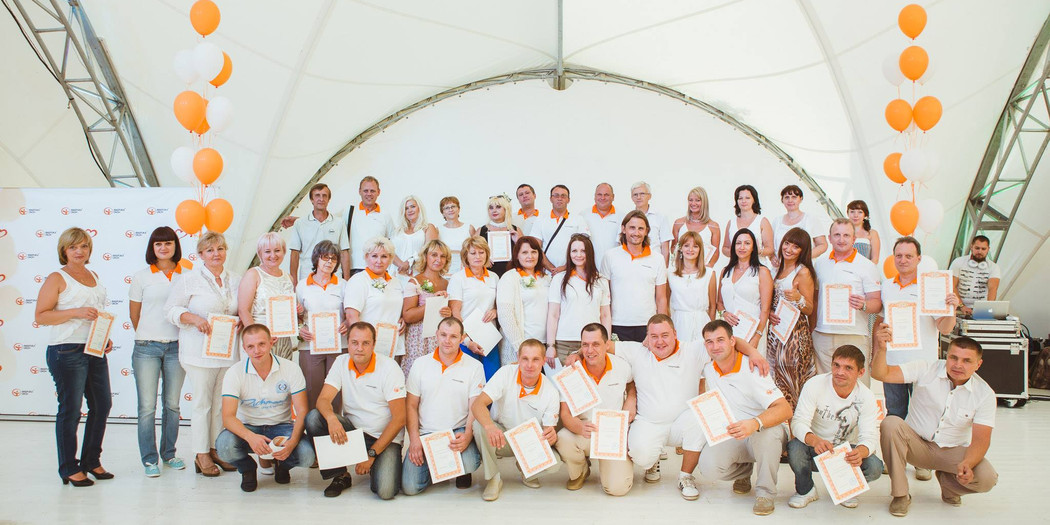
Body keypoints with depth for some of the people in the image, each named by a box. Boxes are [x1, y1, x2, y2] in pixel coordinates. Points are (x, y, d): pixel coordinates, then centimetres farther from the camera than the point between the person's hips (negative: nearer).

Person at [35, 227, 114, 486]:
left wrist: (106, 337, 12)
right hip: (67, 351, -7)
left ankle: (92, 460, 25)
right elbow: (40, 316, -10)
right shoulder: (57, 279, -5)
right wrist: (75, 312, -21)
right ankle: (69, 469, 11)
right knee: (70, 410, 0)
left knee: (102, 404, 10)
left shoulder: (94, 276, 15)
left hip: (95, 350, 7)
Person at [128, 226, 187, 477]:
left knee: (172, 404, 10)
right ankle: (149, 459, 10)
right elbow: (134, 314, 9)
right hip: (147, 347, -1)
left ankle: (169, 454, 22)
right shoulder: (141, 277, 2)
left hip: (177, 346, 1)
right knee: (147, 406, 0)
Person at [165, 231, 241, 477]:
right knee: (202, 402, 0)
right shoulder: (189, 279, -2)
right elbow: (172, 309, -2)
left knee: (222, 402, 9)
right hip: (200, 350, -4)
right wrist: (194, 318, -18)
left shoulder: (236, 280, 11)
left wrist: (241, 320, 1)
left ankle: (217, 450, 21)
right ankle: (202, 455, 10)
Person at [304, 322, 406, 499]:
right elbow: (323, 399, -9)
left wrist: (371, 454, -19)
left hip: (384, 438, -4)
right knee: (313, 418, -21)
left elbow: (399, 419, -16)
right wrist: (331, 418, -34)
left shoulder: (389, 368, -13)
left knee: (385, 491, -27)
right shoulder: (341, 362, 0)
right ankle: (340, 475, -4)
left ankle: (378, 468, 11)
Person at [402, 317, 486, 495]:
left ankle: (462, 472, 7)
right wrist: (414, 439, -7)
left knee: (470, 463, -33)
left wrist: (467, 436, -22)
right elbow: (411, 406, 7)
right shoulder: (420, 365, 5)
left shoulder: (474, 367, 0)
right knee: (409, 487, -15)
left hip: (458, 432, -1)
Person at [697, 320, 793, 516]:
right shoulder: (709, 369, -2)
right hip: (732, 437, 4)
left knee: (766, 431, -40)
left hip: (765, 434, -4)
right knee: (708, 465, -26)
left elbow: (785, 409, -30)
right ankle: (744, 471, 10)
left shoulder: (752, 369, -19)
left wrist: (754, 423, -47)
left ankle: (766, 492, -16)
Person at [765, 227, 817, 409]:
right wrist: (769, 311, 1)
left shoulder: (803, 272, -9)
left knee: (789, 378, -5)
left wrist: (798, 298, -27)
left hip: (795, 333, -7)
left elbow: (810, 310, -8)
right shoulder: (779, 268, 12)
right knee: (776, 378, 7)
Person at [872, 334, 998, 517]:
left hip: (952, 452, 1)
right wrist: (880, 348, -45)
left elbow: (981, 439, -14)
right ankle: (900, 495, -17)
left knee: (987, 478, -27)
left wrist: (967, 464, -33)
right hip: (916, 444, -1)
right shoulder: (926, 370, -13)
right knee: (891, 423, -32)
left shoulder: (985, 394, -9)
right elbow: (881, 374, -23)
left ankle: (947, 482, 12)